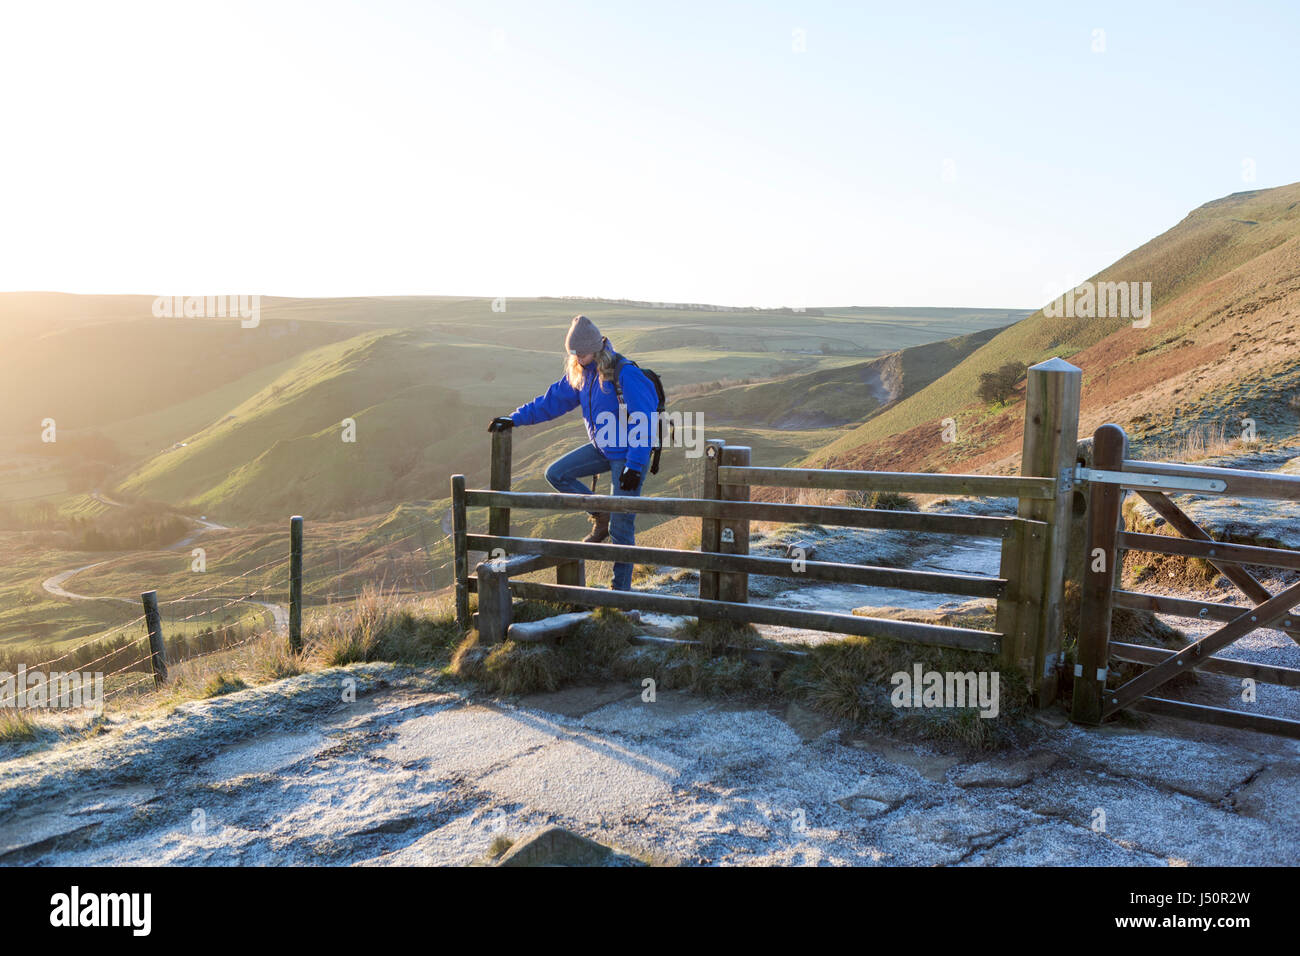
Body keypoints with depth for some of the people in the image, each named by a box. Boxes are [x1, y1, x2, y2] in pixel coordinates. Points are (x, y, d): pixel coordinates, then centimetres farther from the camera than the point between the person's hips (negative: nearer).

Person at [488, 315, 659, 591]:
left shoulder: (625, 374, -22)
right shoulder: (579, 373, 2)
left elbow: (644, 422, -22)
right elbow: (552, 400, 12)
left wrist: (634, 466, -25)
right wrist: (515, 418, 5)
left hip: (628, 456, -8)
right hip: (602, 449, 8)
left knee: (620, 527, -6)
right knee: (556, 474, -1)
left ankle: (621, 589, 7)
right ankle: (601, 517, 10)